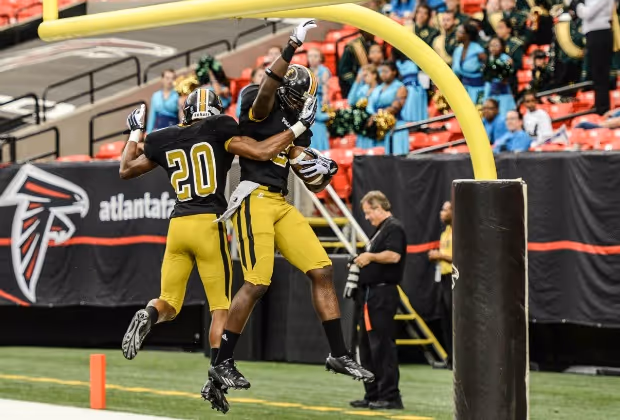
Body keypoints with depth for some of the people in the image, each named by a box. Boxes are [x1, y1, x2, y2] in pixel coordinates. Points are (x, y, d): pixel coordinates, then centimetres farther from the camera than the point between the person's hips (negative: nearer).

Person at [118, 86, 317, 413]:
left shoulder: (164, 140, 12)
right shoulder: (220, 131, 1)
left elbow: (125, 170, 24)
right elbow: (262, 152, -7)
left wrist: (135, 133, 39)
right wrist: (299, 126, 3)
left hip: (177, 226, 3)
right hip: (209, 225, -3)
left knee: (169, 304, 12)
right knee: (220, 308, 5)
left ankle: (148, 316, -24)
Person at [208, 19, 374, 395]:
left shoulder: (297, 128, 20)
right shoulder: (260, 108, -3)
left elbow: (314, 183, 23)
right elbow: (266, 91, -31)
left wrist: (324, 171, -1)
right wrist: (292, 49, -35)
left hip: (281, 205, 9)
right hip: (255, 199, -8)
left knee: (322, 271, 3)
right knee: (257, 284, -13)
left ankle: (339, 354, 10)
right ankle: (223, 364, -3)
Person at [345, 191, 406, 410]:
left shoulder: (394, 228, -11)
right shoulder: (380, 230, 21)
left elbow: (393, 256, -24)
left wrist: (369, 256, -13)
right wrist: (362, 263, 12)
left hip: (383, 294, -11)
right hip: (371, 294, 11)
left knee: (383, 345, -11)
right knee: (368, 345, 12)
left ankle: (390, 397, -10)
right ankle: (373, 395, 16)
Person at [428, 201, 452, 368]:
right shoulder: (446, 232, 18)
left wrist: (441, 255, -15)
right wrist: (436, 256, 8)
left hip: (454, 278, -10)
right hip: (444, 278, 10)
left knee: (454, 321, -10)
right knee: (446, 321, 10)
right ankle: (451, 358, 15)